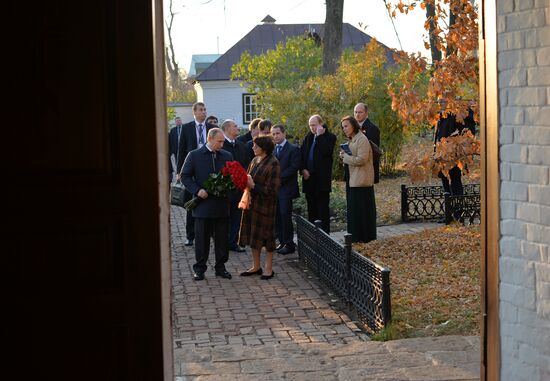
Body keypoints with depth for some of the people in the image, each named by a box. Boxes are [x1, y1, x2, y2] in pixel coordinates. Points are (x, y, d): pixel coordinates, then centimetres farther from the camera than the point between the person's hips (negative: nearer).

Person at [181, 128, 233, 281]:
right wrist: (197, 190, -13)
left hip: (222, 204, 3)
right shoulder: (194, 155, -1)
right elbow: (185, 176, 0)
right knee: (202, 238, 4)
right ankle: (199, 268, 13)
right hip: (203, 204, -3)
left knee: (222, 238, 7)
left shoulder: (227, 156, 8)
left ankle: (220, 266, 19)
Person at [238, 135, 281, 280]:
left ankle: (268, 269, 13)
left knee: (266, 235, 2)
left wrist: (253, 186, -20)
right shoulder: (255, 161, 8)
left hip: (265, 205, -7)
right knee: (253, 235, 13)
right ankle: (256, 266, 24)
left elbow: (272, 189, -18)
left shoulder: (273, 164, -15)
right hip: (251, 203, 8)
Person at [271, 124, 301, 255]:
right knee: (277, 217, 5)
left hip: (286, 189, -6)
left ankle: (289, 244, -2)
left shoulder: (293, 149, -3)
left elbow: (293, 168, -11)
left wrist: (279, 177, -14)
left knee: (285, 216, -9)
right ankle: (282, 242, 14)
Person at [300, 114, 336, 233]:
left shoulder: (330, 137, -5)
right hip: (309, 177, 6)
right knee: (311, 208, 12)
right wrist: (303, 169, -2)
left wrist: (320, 135, -17)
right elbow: (302, 154, 11)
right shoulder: (308, 137, 12)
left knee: (323, 209, -3)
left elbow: (326, 151, -22)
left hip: (322, 178, -6)